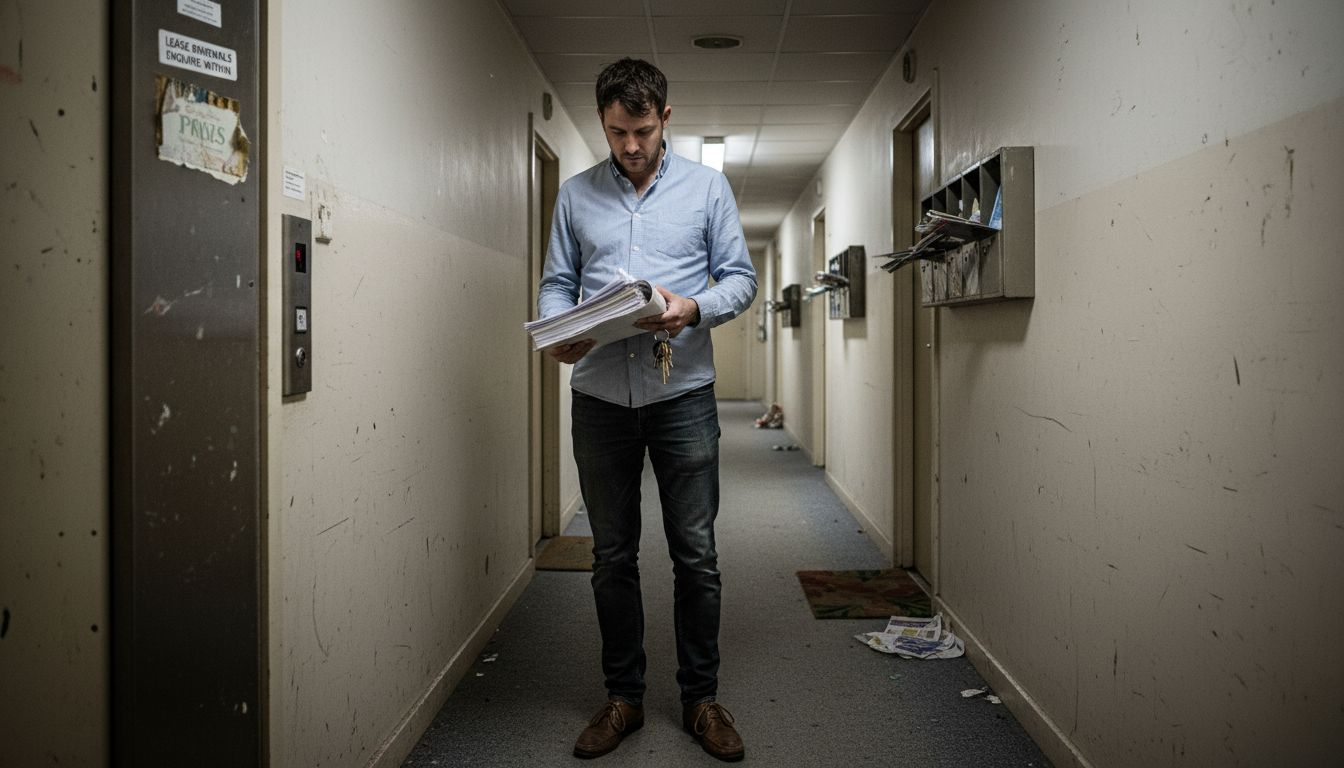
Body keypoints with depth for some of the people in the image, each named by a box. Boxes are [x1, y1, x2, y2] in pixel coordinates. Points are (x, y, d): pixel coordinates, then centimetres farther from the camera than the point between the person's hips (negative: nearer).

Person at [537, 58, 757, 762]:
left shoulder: (706, 187, 6)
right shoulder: (575, 196, 10)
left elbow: (740, 277, 4)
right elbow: (555, 284, 11)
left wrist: (694, 309, -16)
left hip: (683, 392, -1)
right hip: (600, 394, 2)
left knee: (696, 555, 3)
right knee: (613, 557, 9)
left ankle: (700, 698, 19)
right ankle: (623, 697, 23)